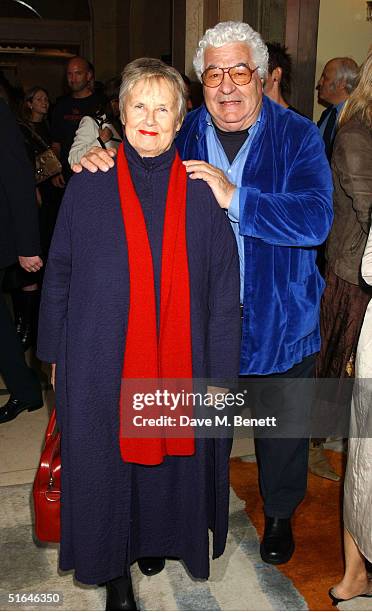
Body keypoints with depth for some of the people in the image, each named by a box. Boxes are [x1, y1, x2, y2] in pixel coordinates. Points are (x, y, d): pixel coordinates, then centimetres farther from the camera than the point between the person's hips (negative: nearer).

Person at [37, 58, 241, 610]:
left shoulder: (201, 192, -3)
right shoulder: (88, 187, -3)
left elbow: (224, 291, -3)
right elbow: (59, 275, 2)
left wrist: (220, 373, -4)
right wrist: (55, 354, 2)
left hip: (177, 362, 1)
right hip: (100, 363, 0)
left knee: (170, 456, 17)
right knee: (104, 462, 11)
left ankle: (155, 540, 47)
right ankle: (115, 567, 37)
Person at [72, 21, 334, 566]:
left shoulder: (298, 136, -9)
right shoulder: (182, 134, -1)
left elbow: (316, 220, -22)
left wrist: (234, 197, -31)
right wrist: (101, 162, -16)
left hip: (281, 320, -1)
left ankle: (280, 515, 46)